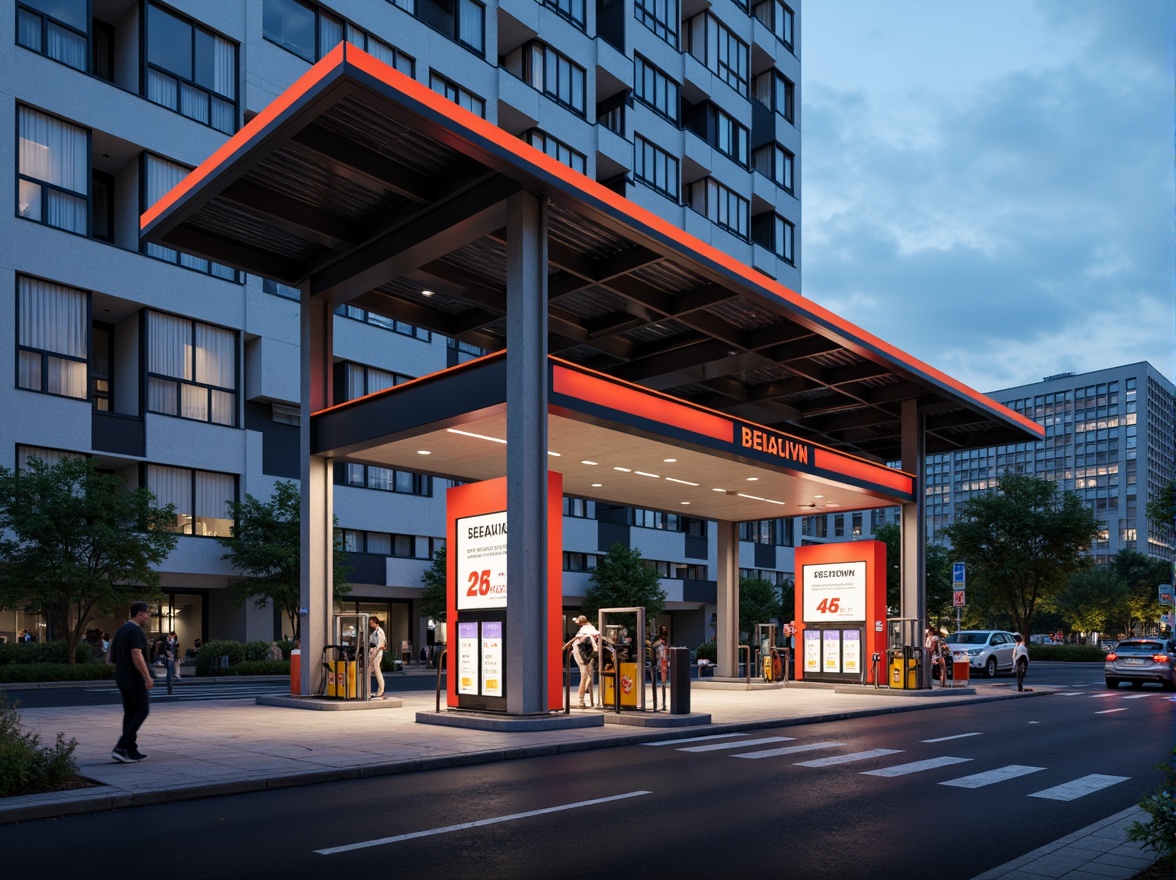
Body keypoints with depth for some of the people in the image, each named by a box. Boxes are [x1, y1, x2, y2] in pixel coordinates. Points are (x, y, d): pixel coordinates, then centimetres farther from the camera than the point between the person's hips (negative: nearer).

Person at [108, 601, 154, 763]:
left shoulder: (122, 630, 14)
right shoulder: (135, 631, -15)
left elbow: (110, 659, 17)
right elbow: (137, 656, -24)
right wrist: (148, 677, -23)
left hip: (121, 677, 9)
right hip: (134, 677, -9)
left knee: (130, 713, 11)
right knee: (142, 711, -2)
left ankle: (131, 751, 12)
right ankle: (120, 747, -9)